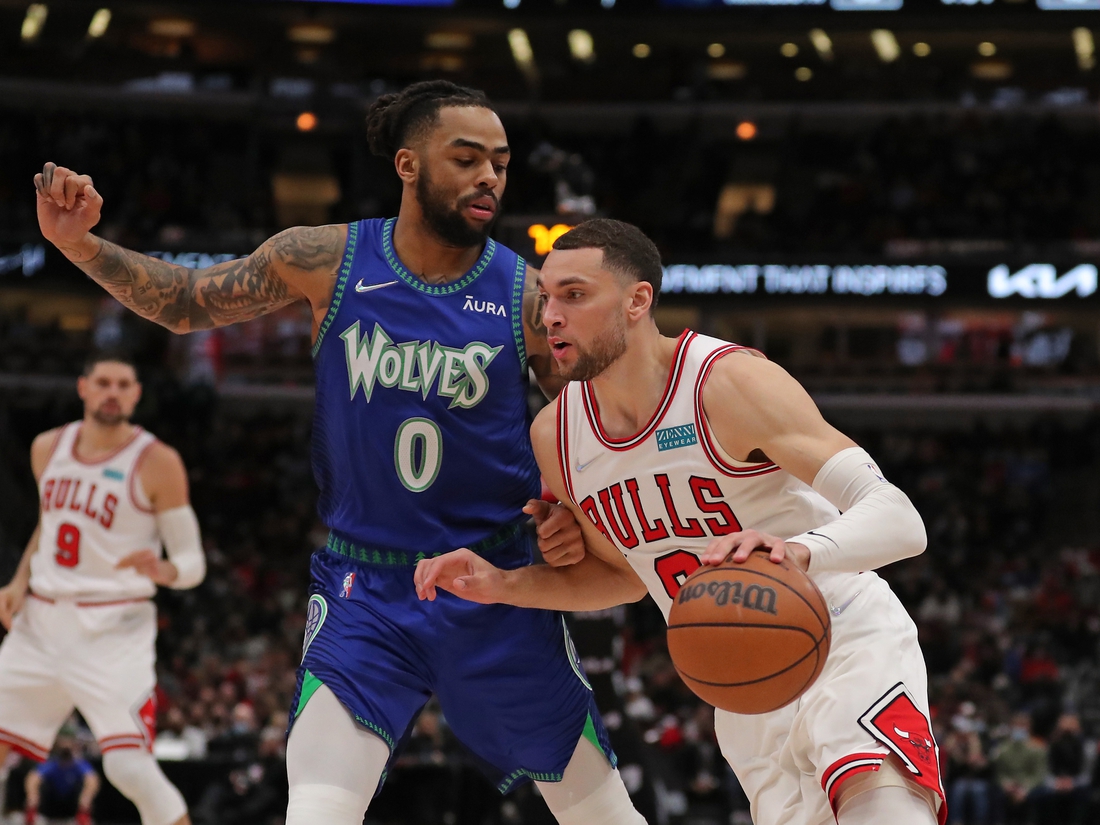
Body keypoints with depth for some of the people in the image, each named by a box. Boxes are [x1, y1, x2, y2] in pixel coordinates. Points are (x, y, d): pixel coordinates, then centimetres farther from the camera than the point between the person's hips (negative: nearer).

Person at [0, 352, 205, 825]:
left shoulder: (156, 462, -9)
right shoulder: (48, 448, 7)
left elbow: (193, 563, -7)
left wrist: (163, 570, -30)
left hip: (113, 630, -5)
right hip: (41, 622, 5)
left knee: (130, 766, -19)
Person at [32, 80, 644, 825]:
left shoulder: (527, 296, -8)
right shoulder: (327, 261, -6)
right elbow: (189, 303, 7)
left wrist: (581, 516, -17)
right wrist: (81, 245, -7)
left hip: (496, 591, 1)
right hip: (365, 591, 0)